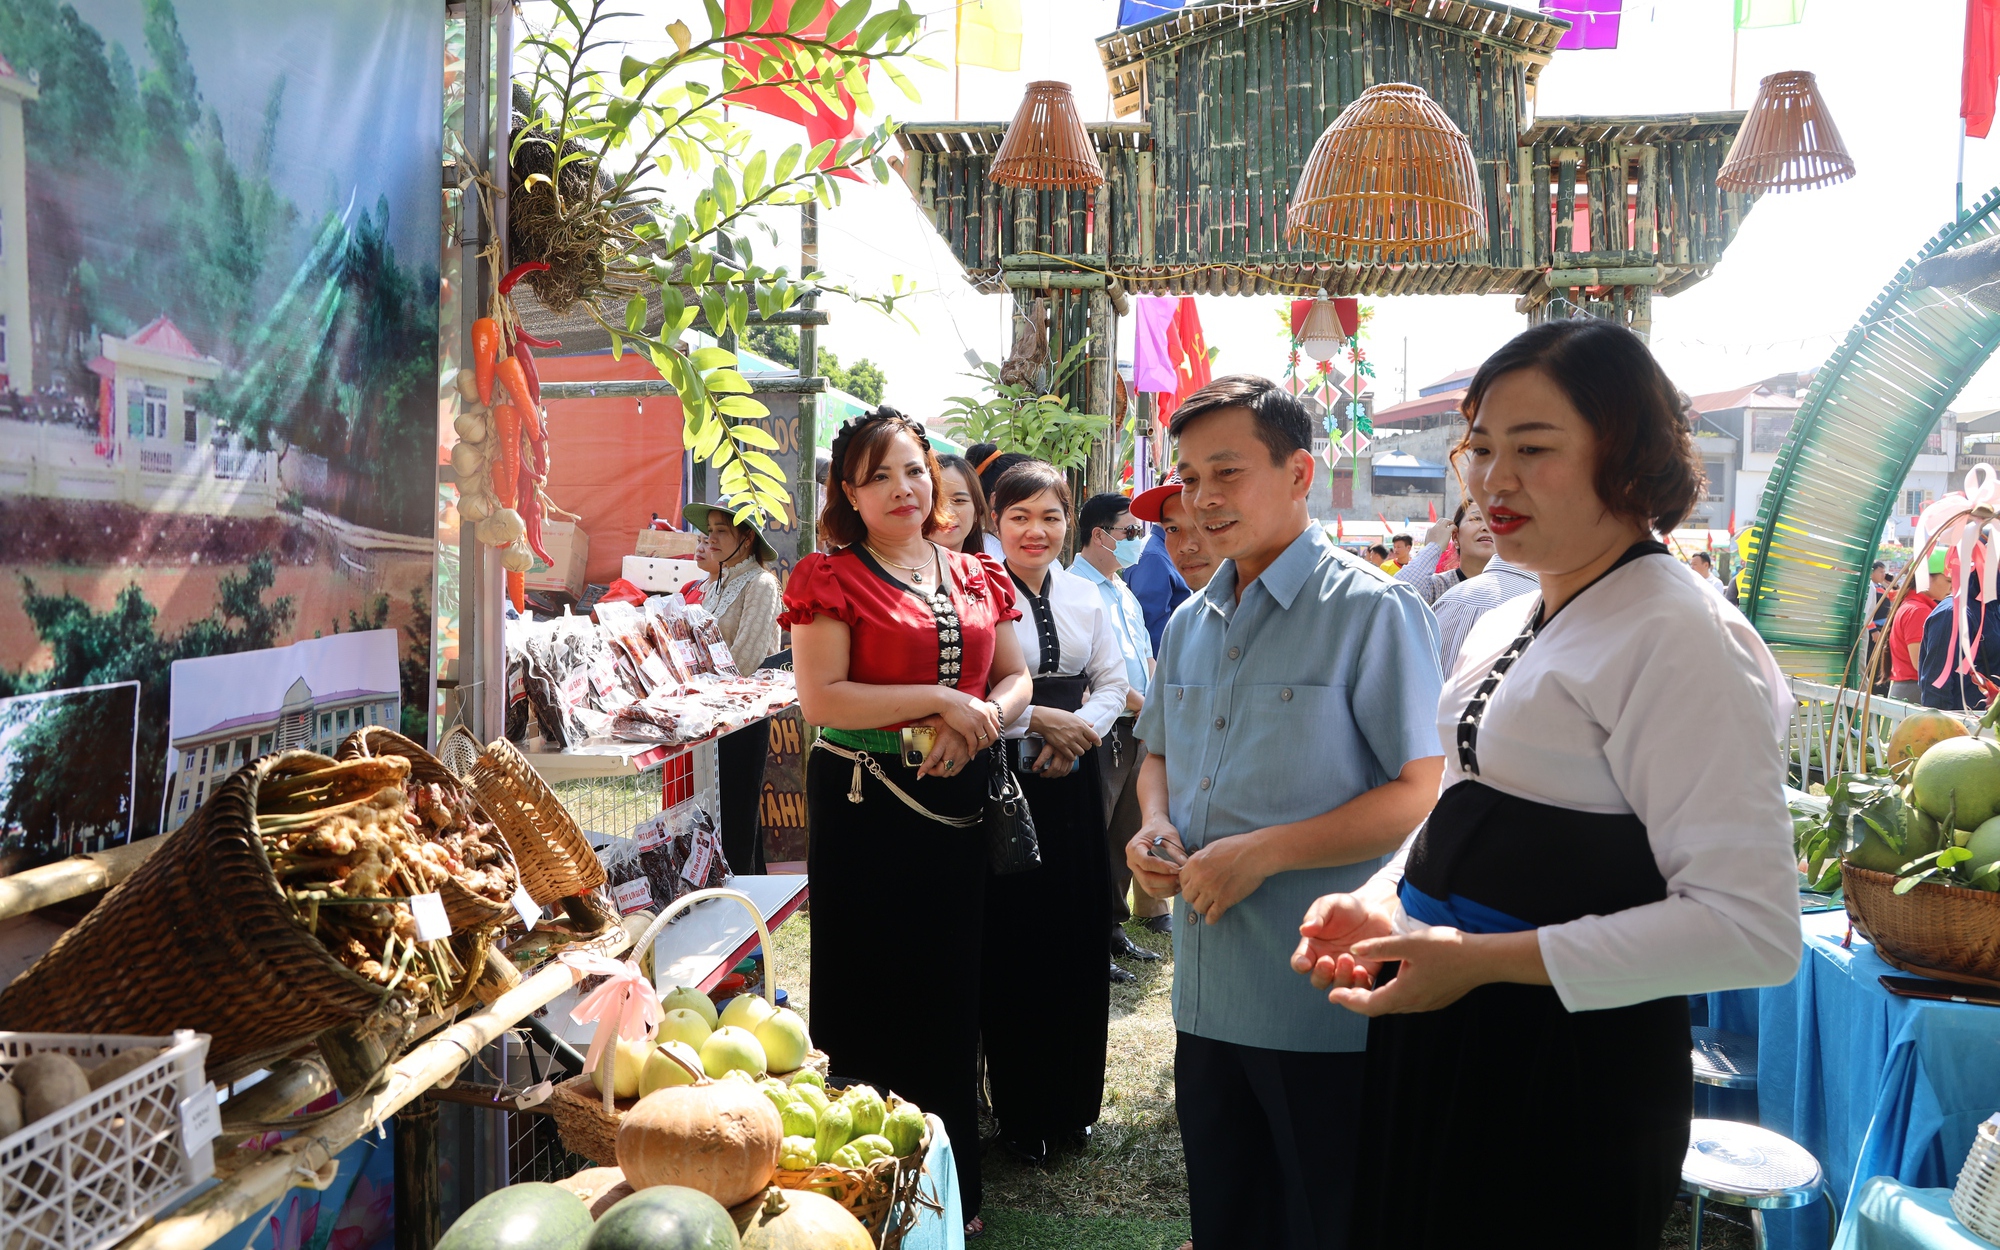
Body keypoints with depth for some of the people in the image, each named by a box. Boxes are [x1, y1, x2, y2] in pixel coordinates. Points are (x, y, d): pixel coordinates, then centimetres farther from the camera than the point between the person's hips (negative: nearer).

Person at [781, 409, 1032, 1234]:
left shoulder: (977, 578, 11)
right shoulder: (829, 578, -4)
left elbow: (1015, 680, 14)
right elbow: (820, 699, -14)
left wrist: (979, 724, -8)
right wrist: (942, 700, -18)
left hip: (958, 799, 5)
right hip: (866, 802, -4)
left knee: (953, 989, 12)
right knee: (869, 991, 3)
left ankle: (954, 1187, 27)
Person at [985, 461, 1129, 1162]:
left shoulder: (1084, 598, 10)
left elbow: (1113, 682, 11)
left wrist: (1081, 729, -7)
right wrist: (1039, 719, -15)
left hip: (1074, 781, 5)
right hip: (1002, 780, -5)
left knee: (1078, 938, 9)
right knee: (1011, 939, 0)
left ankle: (1072, 1104, 25)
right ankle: (1019, 1112, 17)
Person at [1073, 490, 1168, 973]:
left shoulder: (1125, 593, 18)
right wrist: (1140, 704, -13)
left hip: (1135, 730, 9)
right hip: (1100, 729, -9)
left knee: (1124, 832, 15)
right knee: (1092, 835, -4)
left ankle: (1112, 927, 26)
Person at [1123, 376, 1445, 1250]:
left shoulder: (1372, 611, -11)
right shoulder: (1190, 624, 11)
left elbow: (1419, 792, -15)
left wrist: (1262, 852, -21)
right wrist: (1154, 825, 2)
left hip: (1322, 1005, -7)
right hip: (1205, 993, 7)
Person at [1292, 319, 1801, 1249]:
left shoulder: (1675, 638, -18)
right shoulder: (1500, 628, 10)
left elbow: (1754, 926, -24)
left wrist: (1485, 957, -25)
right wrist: (1380, 907, 0)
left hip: (1571, 1065, -8)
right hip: (1442, 1035, 8)